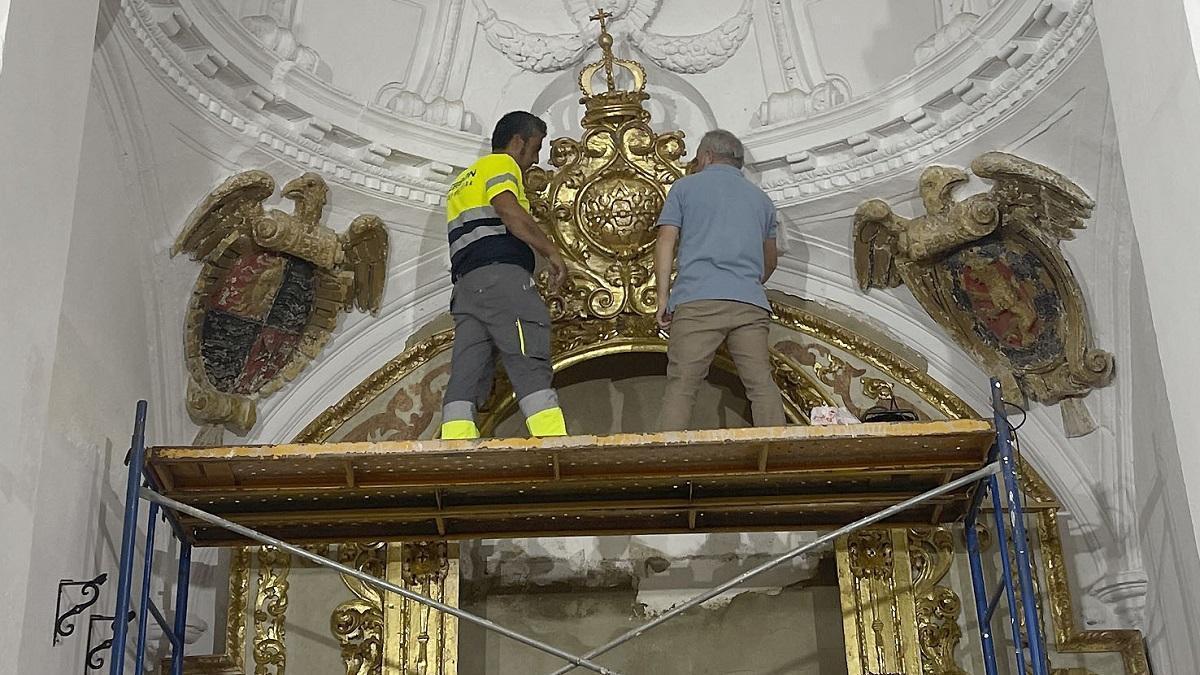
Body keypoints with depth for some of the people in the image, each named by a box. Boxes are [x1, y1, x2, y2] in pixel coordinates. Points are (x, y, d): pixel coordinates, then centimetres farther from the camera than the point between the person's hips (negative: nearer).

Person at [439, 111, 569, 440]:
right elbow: (508, 210, -12)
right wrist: (552, 251, -9)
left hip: (465, 282, 8)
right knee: (530, 365, -17)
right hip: (502, 275, -8)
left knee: (466, 374, -5)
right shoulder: (501, 163, 7)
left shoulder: (462, 181, 35)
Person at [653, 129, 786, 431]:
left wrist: (663, 296, 6)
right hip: (751, 303, 3)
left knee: (680, 387, -6)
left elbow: (666, 242, 5)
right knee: (762, 384, -1)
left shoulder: (685, 187, 15)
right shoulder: (761, 198, 26)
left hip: (696, 300, -3)